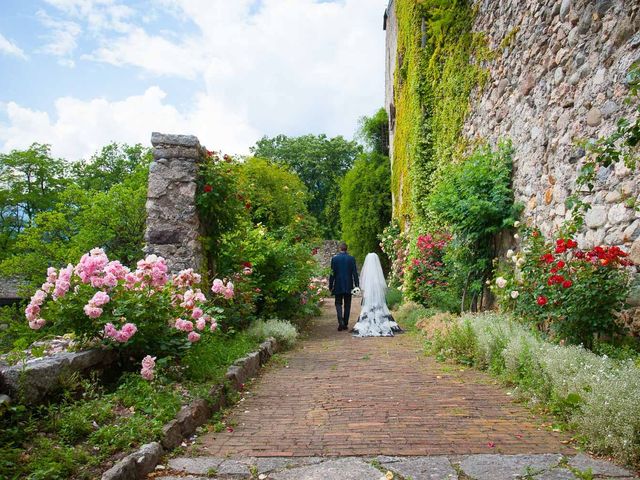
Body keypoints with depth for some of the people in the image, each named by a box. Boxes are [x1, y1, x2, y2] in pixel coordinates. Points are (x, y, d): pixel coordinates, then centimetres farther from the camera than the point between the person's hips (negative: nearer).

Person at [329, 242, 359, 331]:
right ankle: (345, 324, 13)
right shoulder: (351, 259, -3)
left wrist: (330, 285, 2)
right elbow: (355, 273, -3)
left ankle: (340, 322, -12)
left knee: (338, 303, 8)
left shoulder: (334, 258, -6)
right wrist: (357, 285, 1)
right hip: (348, 286, 1)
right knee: (347, 305, 10)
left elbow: (332, 273, -4)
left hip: (338, 285, -1)